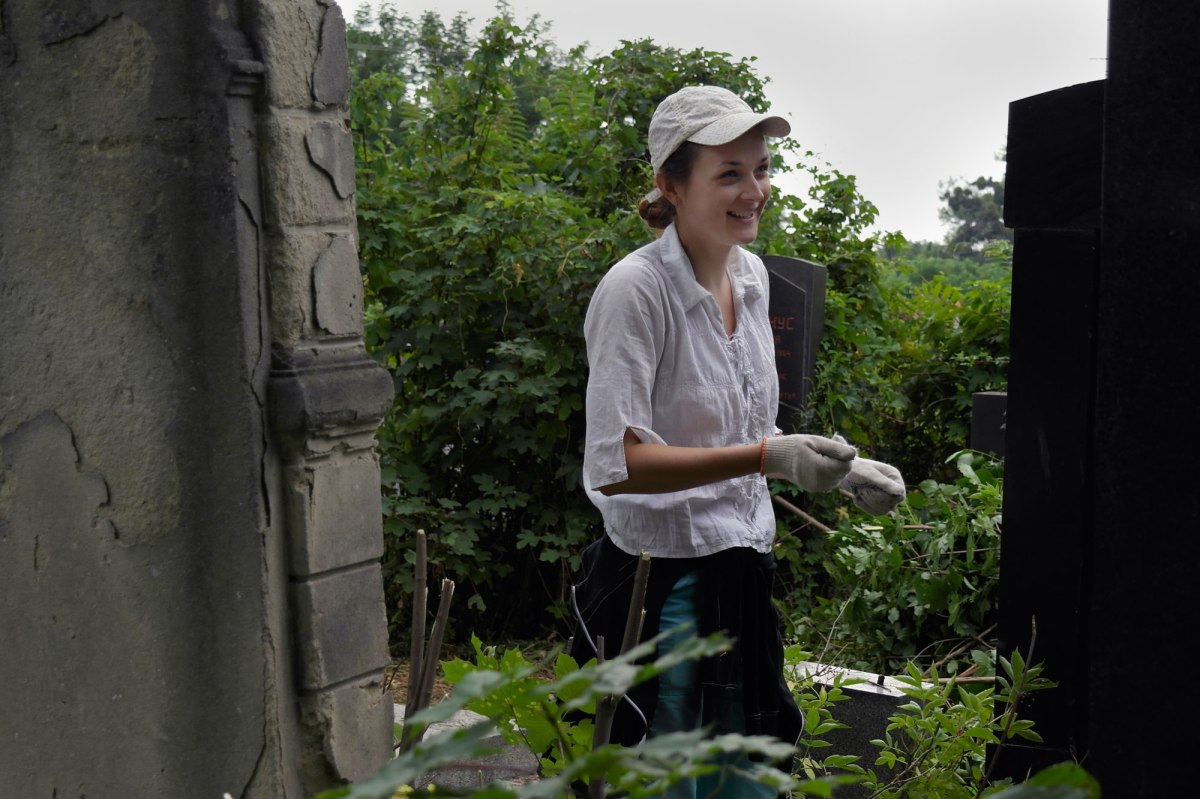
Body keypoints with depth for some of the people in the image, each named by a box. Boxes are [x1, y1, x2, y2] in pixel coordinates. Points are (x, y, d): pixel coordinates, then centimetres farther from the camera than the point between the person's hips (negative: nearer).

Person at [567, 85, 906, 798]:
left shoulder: (751, 274, 8)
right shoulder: (635, 289, -18)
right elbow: (614, 464, -24)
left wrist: (839, 467, 5)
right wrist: (768, 458, -28)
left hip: (741, 573, 8)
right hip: (663, 583, -8)